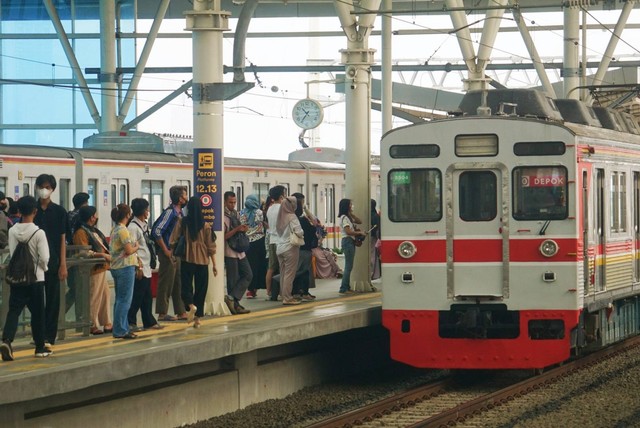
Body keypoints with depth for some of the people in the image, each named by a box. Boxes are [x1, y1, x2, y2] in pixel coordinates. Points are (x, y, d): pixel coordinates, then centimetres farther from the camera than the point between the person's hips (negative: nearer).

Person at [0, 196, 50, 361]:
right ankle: (40, 348, 19)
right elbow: (44, 257, -14)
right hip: (35, 279, -2)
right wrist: (43, 267, 7)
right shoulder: (38, 233, -13)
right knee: (37, 313, 10)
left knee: (13, 311, 0)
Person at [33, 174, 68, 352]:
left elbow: (62, 239, 1)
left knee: (52, 300, 0)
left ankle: (49, 337, 3)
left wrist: (63, 265, -3)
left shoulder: (59, 212, 2)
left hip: (53, 262, -1)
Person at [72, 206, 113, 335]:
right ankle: (93, 325, 0)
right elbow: (85, 252, -21)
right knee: (94, 298, -5)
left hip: (101, 268, 11)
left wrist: (108, 254, 11)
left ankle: (107, 323, 19)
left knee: (105, 295, 13)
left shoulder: (93, 230, 18)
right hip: (94, 270, -11)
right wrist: (102, 255, -24)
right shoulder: (81, 232, -14)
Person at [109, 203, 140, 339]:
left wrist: (133, 247, 8)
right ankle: (120, 331, -6)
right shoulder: (123, 230, -16)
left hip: (116, 267, 10)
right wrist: (136, 247, 1)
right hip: (126, 267, -10)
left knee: (120, 299, 13)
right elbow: (129, 250, -19)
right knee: (125, 300, -6)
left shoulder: (114, 230, 12)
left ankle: (123, 328, 18)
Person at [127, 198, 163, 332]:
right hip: (139, 269, -9)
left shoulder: (144, 225, 16)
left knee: (147, 297, 13)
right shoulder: (133, 227, -14)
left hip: (146, 268, 9)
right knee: (137, 296, -6)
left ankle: (149, 322, 18)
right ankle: (130, 322, -1)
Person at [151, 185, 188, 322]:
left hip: (177, 254, 9)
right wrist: (166, 251, -18)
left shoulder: (179, 213, 12)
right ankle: (162, 313, 1)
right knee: (166, 284, -4)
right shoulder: (169, 212, -16)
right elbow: (157, 231, -23)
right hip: (169, 254, -9)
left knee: (178, 284, 12)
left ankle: (181, 312, 17)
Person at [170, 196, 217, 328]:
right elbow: (211, 246, -1)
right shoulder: (205, 225, -4)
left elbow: (173, 241, -6)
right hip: (202, 261, 1)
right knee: (200, 289, 10)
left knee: (186, 286, 6)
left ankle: (191, 306, -23)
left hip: (187, 259, -1)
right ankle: (197, 318, 11)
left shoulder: (182, 222, -7)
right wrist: (214, 264, 5)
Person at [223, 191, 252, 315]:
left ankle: (232, 298, 1)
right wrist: (236, 230, -24)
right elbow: (224, 236, -17)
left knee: (248, 275, 2)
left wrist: (243, 229, 1)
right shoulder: (224, 216, -12)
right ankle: (235, 304, 5)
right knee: (233, 280, -2)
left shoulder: (235, 214, 14)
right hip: (230, 252, -8)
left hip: (240, 251, 8)